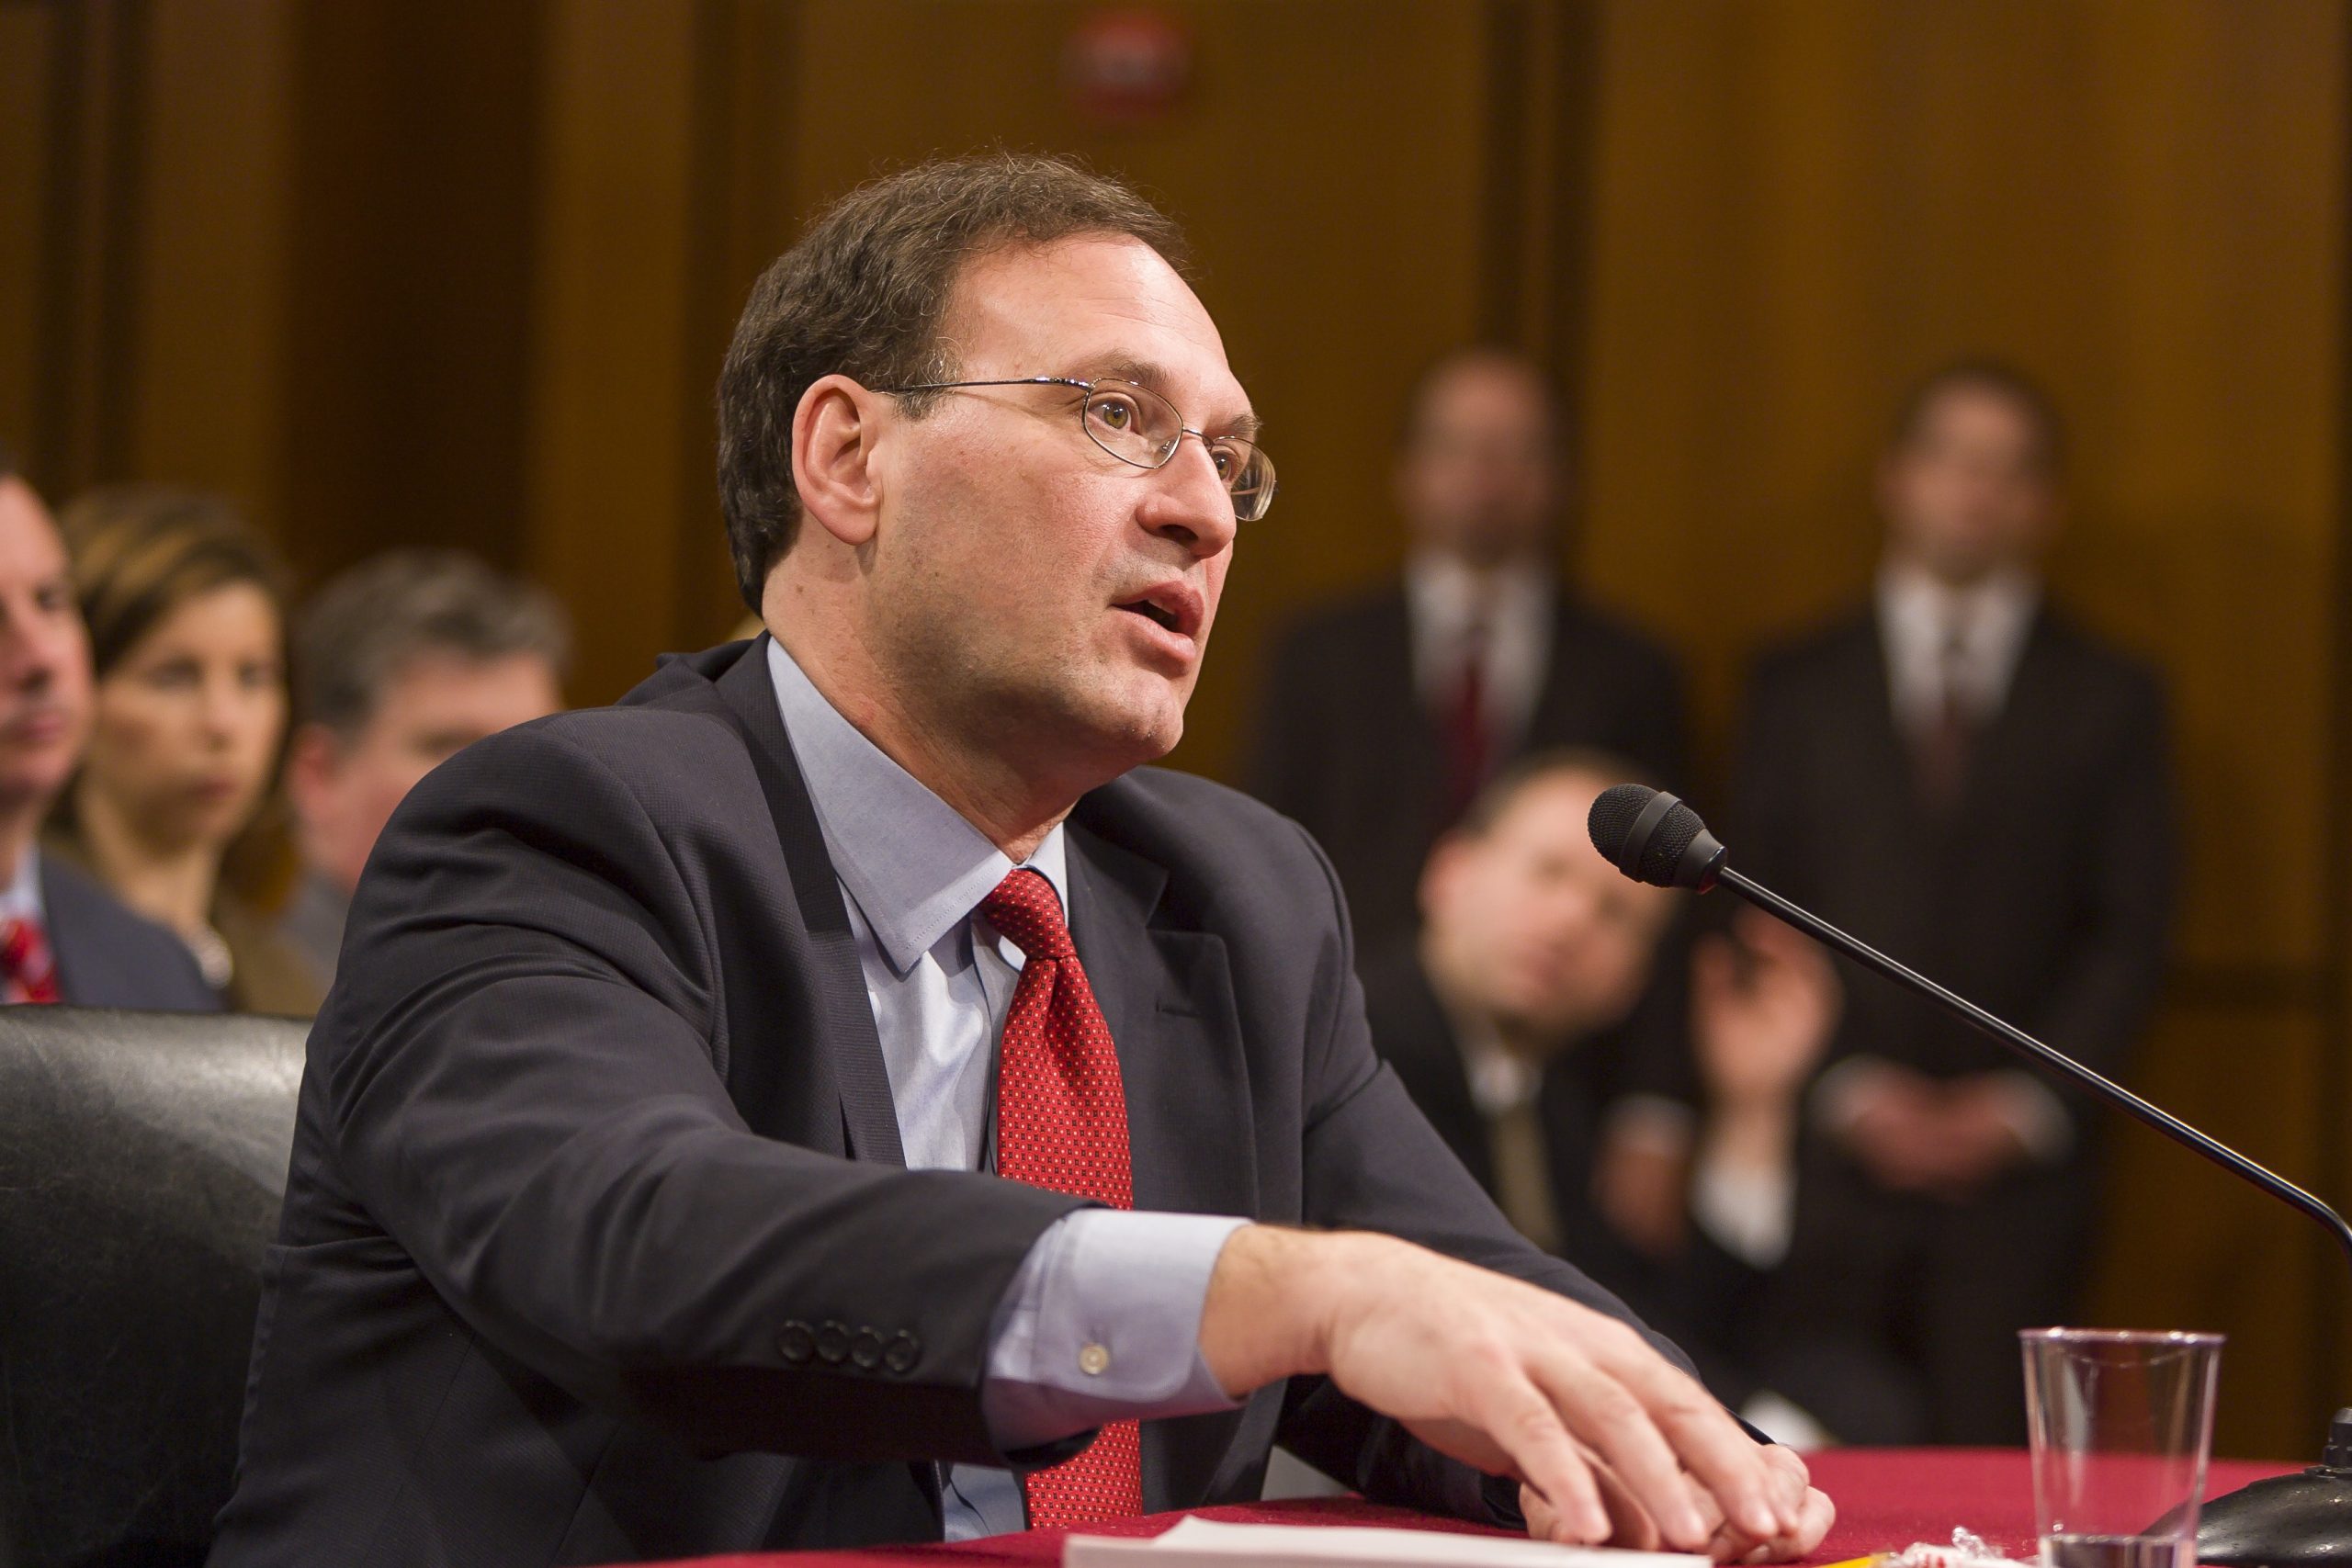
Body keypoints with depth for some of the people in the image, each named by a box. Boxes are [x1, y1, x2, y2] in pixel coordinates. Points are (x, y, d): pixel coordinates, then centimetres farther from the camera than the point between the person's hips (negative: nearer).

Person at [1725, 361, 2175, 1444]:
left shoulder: (2109, 699, 11)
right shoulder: (1796, 689, 12)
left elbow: (2130, 934, 6)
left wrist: (2024, 1107, -6)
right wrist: (1844, 1092, -6)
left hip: (2019, 1160, 0)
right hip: (1831, 1161, 1)